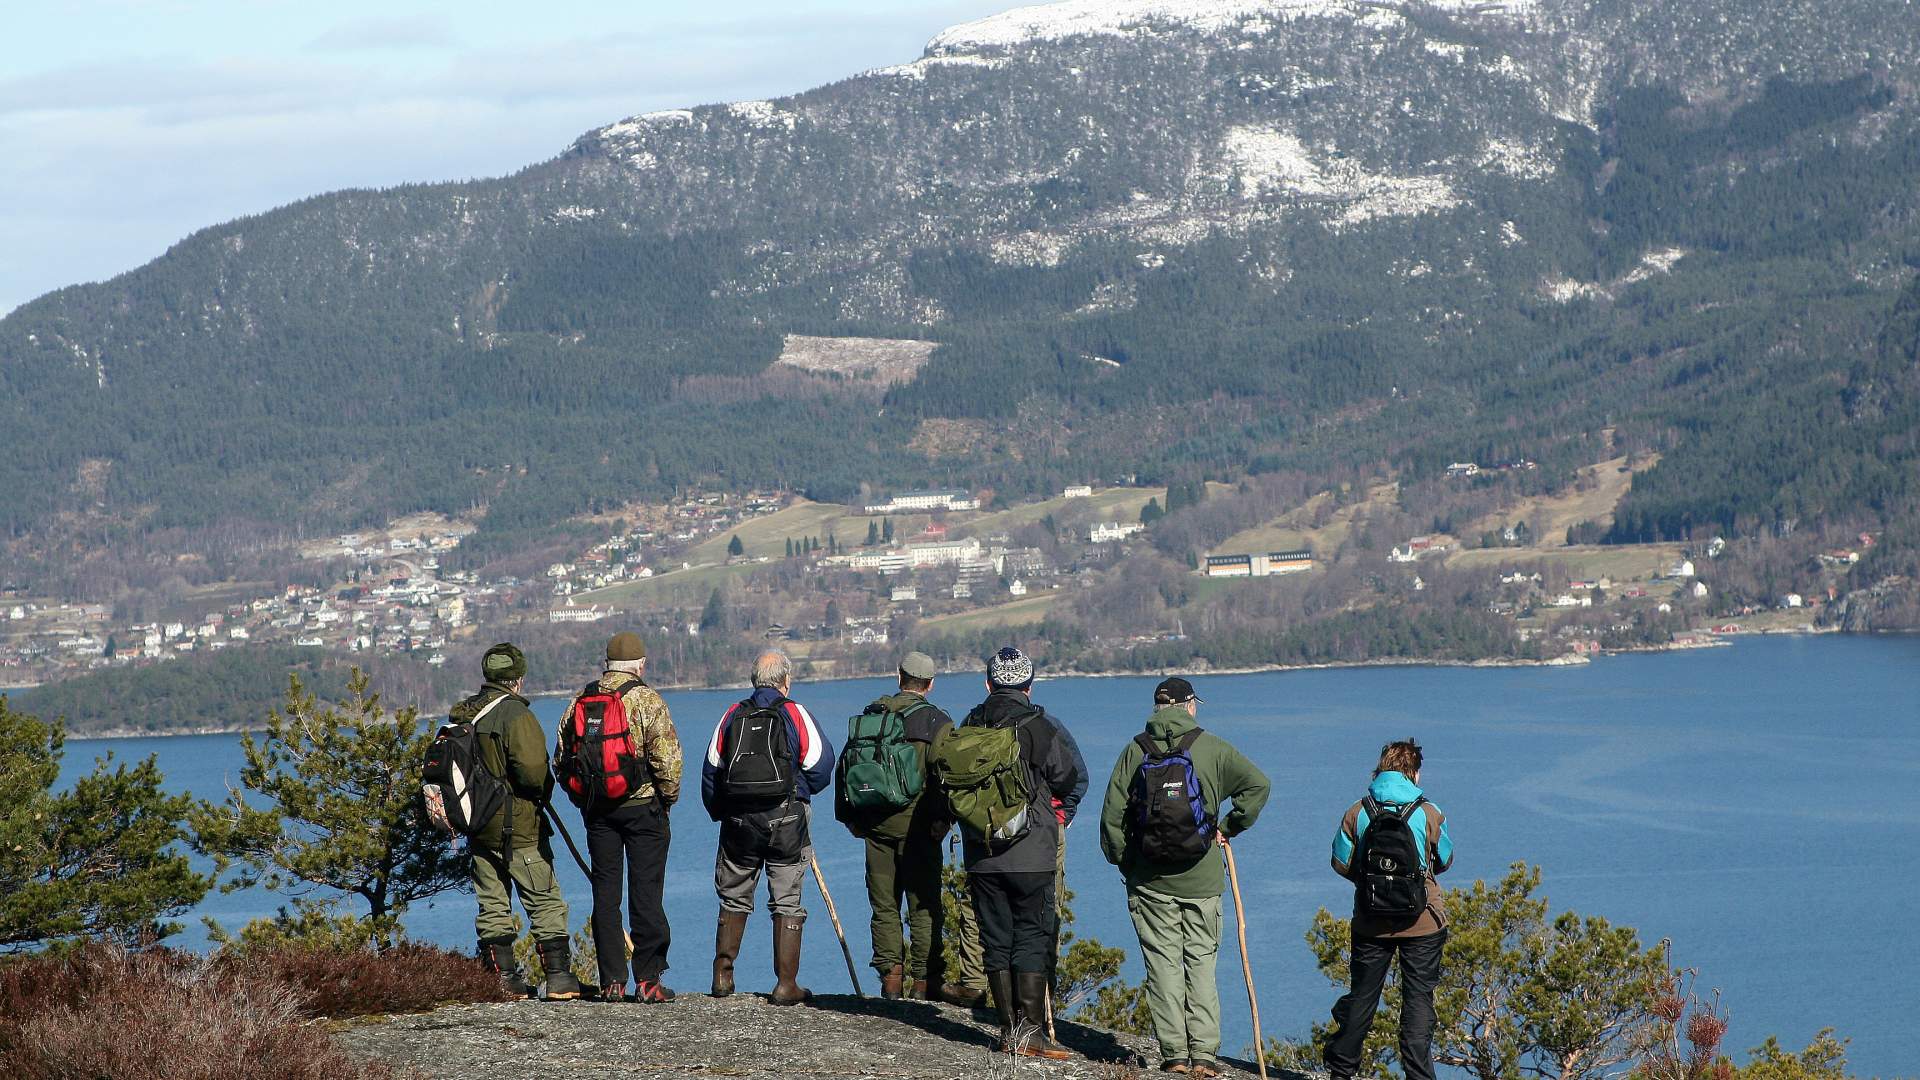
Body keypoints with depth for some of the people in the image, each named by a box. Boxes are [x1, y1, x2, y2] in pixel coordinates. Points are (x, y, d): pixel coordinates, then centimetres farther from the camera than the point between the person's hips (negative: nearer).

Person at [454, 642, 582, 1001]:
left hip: (478, 827, 7)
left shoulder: (462, 714, 8)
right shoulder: (515, 714, -16)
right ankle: (559, 978, -1)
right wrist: (543, 793, -3)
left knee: (491, 904, 11)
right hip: (517, 827, -7)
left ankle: (504, 979, 11)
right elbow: (532, 769, -23)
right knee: (545, 901, 1)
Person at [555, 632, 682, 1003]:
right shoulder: (645, 700, -10)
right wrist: (669, 796, -1)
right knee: (645, 892, -1)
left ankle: (611, 980, 7)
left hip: (597, 809, 4)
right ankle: (647, 980, -3)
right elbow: (667, 756, -16)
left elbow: (561, 755, 11)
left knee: (605, 892, 8)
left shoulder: (580, 701, 6)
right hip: (642, 806, -4)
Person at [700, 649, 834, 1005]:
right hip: (786, 820, -3)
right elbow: (821, 765, -7)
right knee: (787, 903, 2)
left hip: (738, 819, 3)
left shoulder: (733, 716, 7)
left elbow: (711, 769, 8)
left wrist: (719, 813, 19)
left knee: (734, 899, 16)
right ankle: (786, 985, 0)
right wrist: (804, 790, 14)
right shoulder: (795, 714, -3)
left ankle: (722, 976, 15)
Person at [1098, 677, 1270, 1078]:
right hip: (1202, 880, 0)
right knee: (1201, 963, 6)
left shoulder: (1135, 751, -1)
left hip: (1149, 880, 0)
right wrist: (1229, 827, 7)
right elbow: (1258, 784, -4)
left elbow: (1112, 815, -2)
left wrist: (1124, 862, 10)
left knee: (1163, 964, 5)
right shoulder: (1211, 748, -3)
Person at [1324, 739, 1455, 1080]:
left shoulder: (1357, 813, -4)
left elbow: (1341, 863, 1)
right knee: (1418, 999, 4)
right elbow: (1445, 860, 5)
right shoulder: (1429, 814, -7)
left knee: (1362, 995, 13)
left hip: (1371, 924, 2)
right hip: (1422, 923, -2)